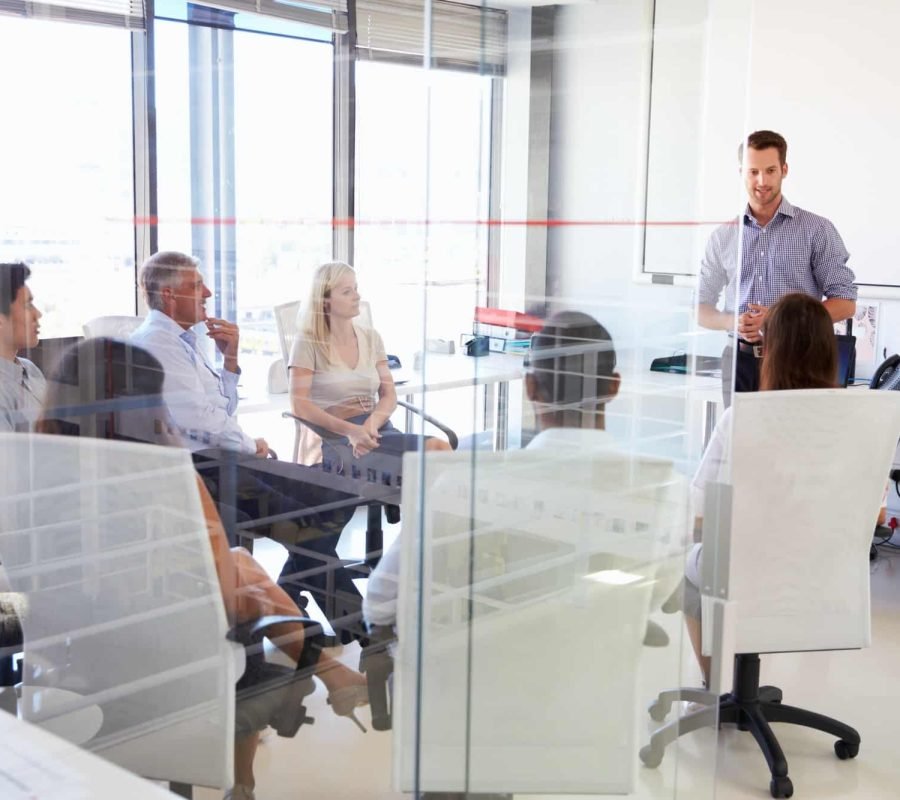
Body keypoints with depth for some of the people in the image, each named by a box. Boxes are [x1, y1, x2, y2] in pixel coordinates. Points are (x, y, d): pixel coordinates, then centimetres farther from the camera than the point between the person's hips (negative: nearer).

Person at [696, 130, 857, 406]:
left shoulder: (817, 230, 3)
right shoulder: (723, 237, 10)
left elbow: (845, 303, 0)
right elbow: (701, 307, 13)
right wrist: (733, 322, -9)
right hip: (740, 362, 2)